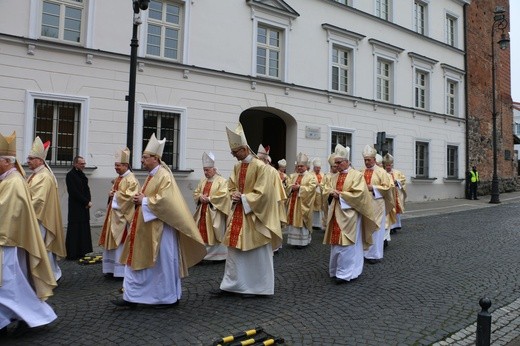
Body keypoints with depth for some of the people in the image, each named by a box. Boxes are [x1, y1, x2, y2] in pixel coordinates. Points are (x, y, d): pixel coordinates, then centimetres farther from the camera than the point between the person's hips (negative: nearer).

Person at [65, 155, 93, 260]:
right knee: (75, 231, -3)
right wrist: (87, 202, -12)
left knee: (84, 231, 9)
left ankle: (81, 253, 16)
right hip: (75, 208, -8)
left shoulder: (82, 174, 15)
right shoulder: (70, 175, -10)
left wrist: (88, 201, -1)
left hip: (84, 208, 8)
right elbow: (75, 192, -15)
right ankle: (72, 254, 5)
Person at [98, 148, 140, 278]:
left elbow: (130, 196, -22)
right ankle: (112, 268, 21)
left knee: (121, 241, -4)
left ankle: (122, 270, 5)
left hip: (123, 215, -9)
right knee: (111, 240, 11)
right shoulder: (117, 178, 15)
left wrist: (115, 195, -11)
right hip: (113, 213, 9)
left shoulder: (131, 179, -12)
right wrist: (111, 193, 1)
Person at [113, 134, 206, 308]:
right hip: (146, 227, 10)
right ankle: (132, 296, 19)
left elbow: (164, 200, -24)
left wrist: (144, 200, -15)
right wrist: (140, 199, 3)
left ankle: (168, 297, 18)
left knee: (163, 262, 2)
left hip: (159, 227, -10)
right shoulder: (152, 175, 14)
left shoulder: (164, 175, -14)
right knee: (137, 259, 10)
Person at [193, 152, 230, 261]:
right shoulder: (202, 181, 14)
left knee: (216, 235, -1)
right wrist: (200, 197, -9)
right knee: (203, 233, 6)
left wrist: (209, 199, -17)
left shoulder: (222, 181, -7)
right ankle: (203, 254, 16)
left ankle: (220, 255, 11)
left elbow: (223, 195, -18)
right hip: (202, 213, 6)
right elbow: (196, 193, 14)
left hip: (214, 213, -6)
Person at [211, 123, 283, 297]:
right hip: (238, 214, 7)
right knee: (234, 249, 10)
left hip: (254, 215, -7)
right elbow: (231, 187, 16)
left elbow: (262, 193, -17)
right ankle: (230, 285, 20)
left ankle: (257, 287, 18)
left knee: (257, 253, 4)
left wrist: (243, 197, -14)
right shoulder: (237, 167, 9)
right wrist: (234, 195, -5)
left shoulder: (260, 166, -14)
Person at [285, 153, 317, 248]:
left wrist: (299, 188, -18)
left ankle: (303, 241, 8)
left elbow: (311, 188, -12)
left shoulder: (311, 176, -1)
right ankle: (294, 240, 17)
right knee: (293, 221, 7)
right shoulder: (293, 176, 15)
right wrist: (292, 187, -13)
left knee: (302, 221, -2)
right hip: (293, 203, 5)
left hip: (303, 204, -5)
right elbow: (288, 186, 8)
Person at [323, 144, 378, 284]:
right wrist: (332, 193, -8)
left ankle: (345, 273, 2)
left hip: (349, 214, -7)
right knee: (336, 242, 10)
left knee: (347, 244, -5)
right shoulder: (335, 177, 14)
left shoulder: (356, 175, -6)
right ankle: (337, 270, 21)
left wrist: (340, 194, -14)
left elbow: (358, 194, -15)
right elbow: (327, 190, 15)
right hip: (336, 213, 7)